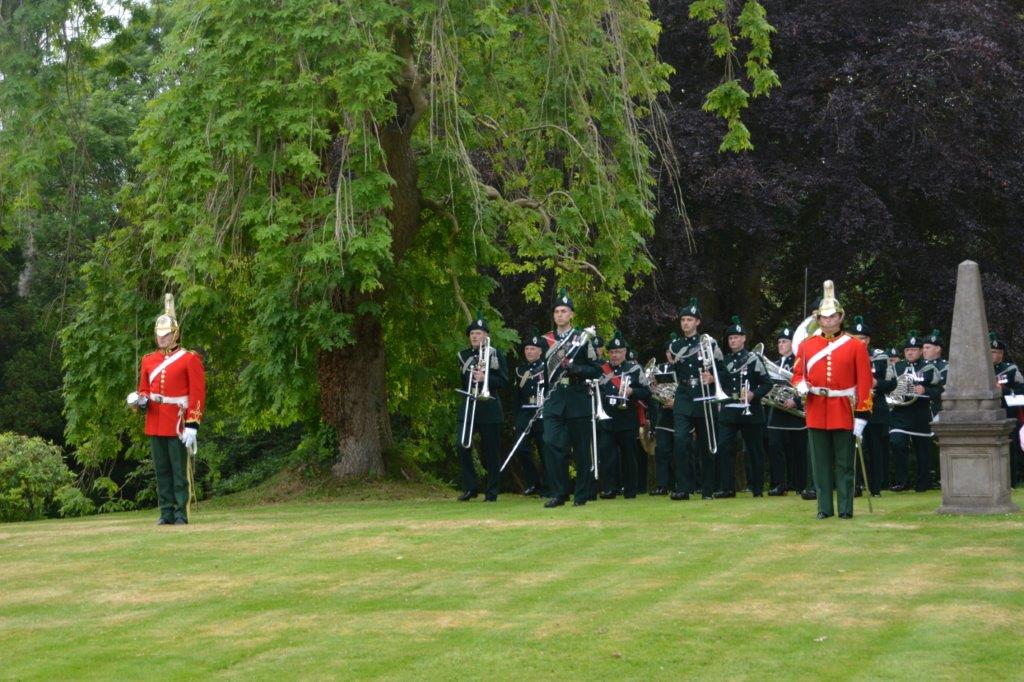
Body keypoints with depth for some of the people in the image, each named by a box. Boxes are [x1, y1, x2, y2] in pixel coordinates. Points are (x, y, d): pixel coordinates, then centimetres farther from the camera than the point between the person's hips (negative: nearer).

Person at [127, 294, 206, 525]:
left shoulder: (190, 359, -4)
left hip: (178, 426, -5)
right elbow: (144, 391, 20)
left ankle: (181, 514, 3)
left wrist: (192, 426, -15)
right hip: (155, 425, 5)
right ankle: (166, 513, 13)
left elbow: (198, 395, -8)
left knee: (181, 471, -2)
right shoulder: (148, 360, 13)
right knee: (162, 472, 8)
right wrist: (139, 400, -5)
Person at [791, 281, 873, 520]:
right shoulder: (806, 345, 8)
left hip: (844, 413, -2)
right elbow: (798, 374, 14)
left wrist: (861, 416, -8)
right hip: (816, 413, 2)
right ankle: (824, 508, 12)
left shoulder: (856, 346, 1)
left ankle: (846, 509, 7)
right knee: (820, 463, 5)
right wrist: (801, 386, -10)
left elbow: (865, 383, -2)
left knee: (844, 464, 2)